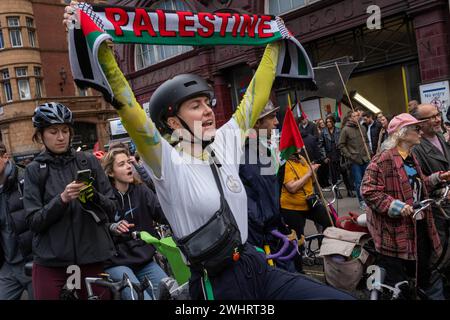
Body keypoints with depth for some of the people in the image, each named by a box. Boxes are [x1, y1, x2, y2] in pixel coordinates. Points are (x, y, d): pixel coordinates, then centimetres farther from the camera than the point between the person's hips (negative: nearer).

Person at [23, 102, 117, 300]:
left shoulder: (89, 161, 3)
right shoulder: (34, 170, 2)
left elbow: (111, 206, 4)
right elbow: (34, 222, -5)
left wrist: (93, 197, -17)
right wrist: (62, 199, -20)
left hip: (92, 258, 1)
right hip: (50, 263, -1)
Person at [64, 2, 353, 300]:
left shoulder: (225, 145, 4)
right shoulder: (169, 163, -12)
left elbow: (256, 97, 12)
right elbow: (129, 109, -25)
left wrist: (274, 45, 16)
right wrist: (101, 49, -34)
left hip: (258, 267, 6)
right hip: (217, 284, -5)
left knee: (343, 297, -4)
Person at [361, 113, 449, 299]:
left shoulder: (411, 157, 13)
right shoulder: (383, 159, -19)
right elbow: (368, 191, -23)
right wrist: (396, 206, -29)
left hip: (418, 225, 9)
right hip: (396, 230, -9)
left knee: (422, 267, 24)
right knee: (398, 283, 2)